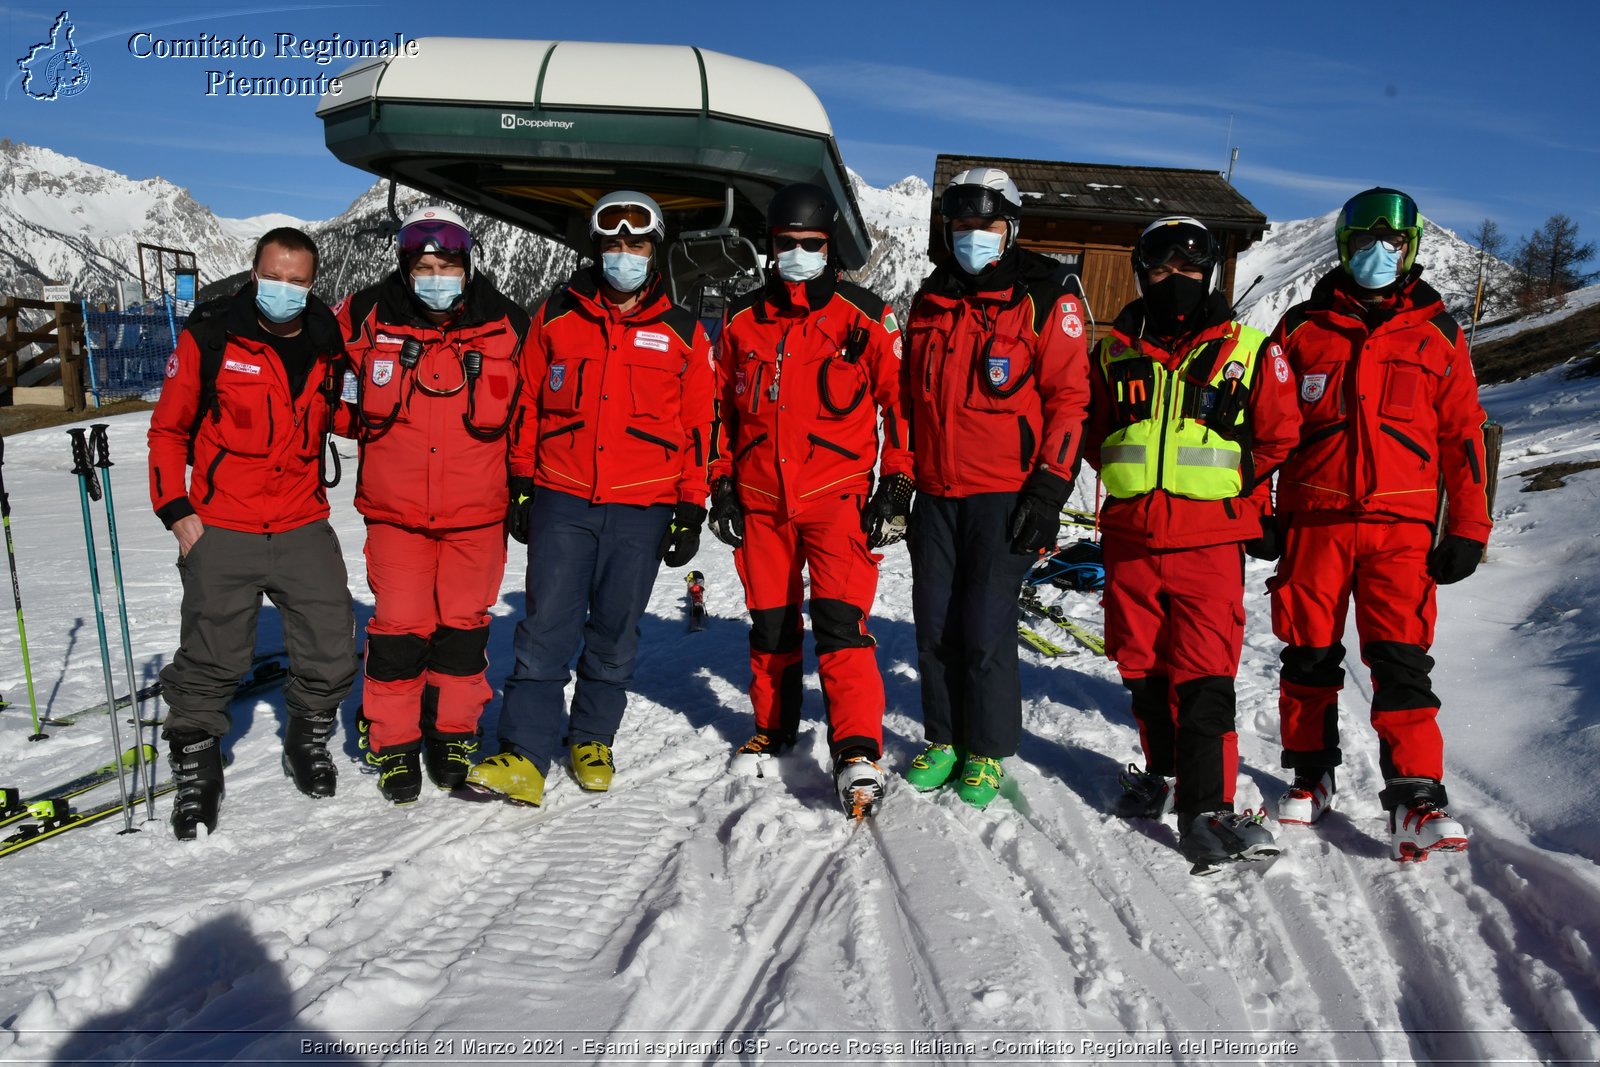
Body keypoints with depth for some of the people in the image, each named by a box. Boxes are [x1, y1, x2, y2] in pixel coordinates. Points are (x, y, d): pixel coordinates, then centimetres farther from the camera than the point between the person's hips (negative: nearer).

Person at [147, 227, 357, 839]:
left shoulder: (328, 344, 4)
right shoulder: (209, 338, -6)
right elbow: (169, 429, 2)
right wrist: (176, 511, -5)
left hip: (304, 528, 3)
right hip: (220, 530, -2)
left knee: (331, 655, 4)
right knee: (209, 664, 5)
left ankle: (308, 742, 31)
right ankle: (196, 773, 25)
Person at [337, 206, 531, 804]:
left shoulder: (505, 327, -2)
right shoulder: (370, 319, -3)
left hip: (478, 511, 1)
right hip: (395, 509, 0)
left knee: (463, 626, 10)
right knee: (399, 629, 1)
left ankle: (454, 736, 26)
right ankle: (392, 744, 19)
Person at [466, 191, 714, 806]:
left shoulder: (683, 334, 7)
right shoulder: (557, 316, 9)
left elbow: (697, 428, 8)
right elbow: (527, 403, 12)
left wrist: (691, 511, 3)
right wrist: (521, 484, 7)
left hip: (641, 509, 0)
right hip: (561, 499, 0)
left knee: (615, 633, 8)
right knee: (546, 626, -6)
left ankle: (592, 741, 24)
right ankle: (523, 756, -4)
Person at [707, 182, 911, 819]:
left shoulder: (864, 317, -1)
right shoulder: (743, 320, 10)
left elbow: (899, 402, 0)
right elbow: (722, 409, 16)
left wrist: (896, 490, -5)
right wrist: (721, 486, 12)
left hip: (836, 497, -4)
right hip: (761, 501, 4)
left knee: (840, 623, -13)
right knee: (770, 623, 12)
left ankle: (858, 753, -11)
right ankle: (773, 728, 29)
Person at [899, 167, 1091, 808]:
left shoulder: (1045, 300, -2)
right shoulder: (929, 303, 14)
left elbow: (1070, 397, -6)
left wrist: (1049, 488, -12)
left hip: (1005, 495, -5)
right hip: (936, 495, 5)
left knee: (986, 628, -5)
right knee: (935, 625, 7)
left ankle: (987, 752, 13)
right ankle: (944, 739, 24)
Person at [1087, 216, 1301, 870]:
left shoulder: (1248, 351, 4)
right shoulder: (1116, 351, 11)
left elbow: (1278, 437, 9)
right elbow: (1093, 432, 19)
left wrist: (1247, 499, 8)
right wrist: (1133, 486, 10)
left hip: (1210, 542, -3)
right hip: (1130, 539, 3)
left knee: (1205, 676, -9)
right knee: (1142, 666, 12)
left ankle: (1207, 807, -5)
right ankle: (1162, 769, 32)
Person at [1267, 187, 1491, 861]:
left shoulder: (1438, 334, 10)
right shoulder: (1302, 328, 9)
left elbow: (1463, 433, 9)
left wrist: (1467, 529, 3)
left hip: (1401, 524, -1)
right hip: (1315, 517, 1)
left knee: (1401, 659, -7)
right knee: (1308, 654, 6)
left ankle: (1415, 800, -3)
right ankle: (1311, 776, 21)